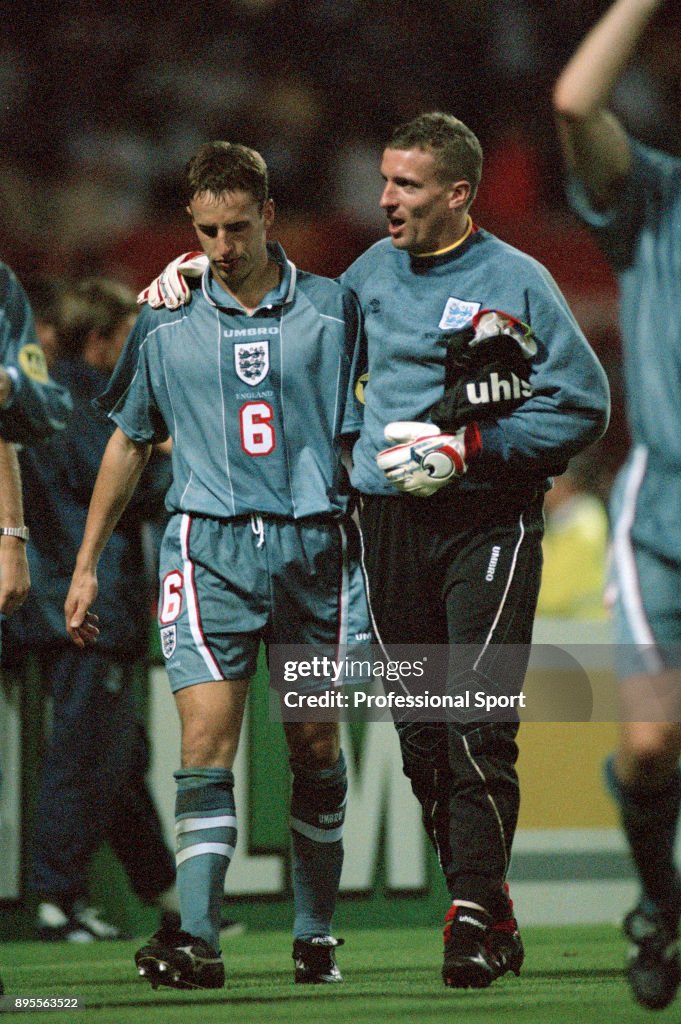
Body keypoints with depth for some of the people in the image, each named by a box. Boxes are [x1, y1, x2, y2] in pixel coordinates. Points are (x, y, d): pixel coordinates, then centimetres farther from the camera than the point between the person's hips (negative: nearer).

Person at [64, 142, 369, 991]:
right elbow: (129, 440, 16)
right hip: (208, 543, 0)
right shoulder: (165, 322, 7)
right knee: (206, 741, -13)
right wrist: (86, 562, 15)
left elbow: (363, 438, 8)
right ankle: (196, 939, -17)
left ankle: (316, 934, 19)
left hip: (313, 540, 0)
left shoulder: (331, 312, 4)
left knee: (316, 751, 5)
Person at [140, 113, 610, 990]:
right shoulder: (374, 272, 11)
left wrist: (468, 448, -12)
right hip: (390, 524, 5)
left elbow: (583, 404, -5)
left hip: (486, 521, -5)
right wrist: (194, 276, 20)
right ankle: (492, 918, 15)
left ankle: (473, 916, -13)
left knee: (477, 726, -15)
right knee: (421, 736, 5)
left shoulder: (515, 282, -4)